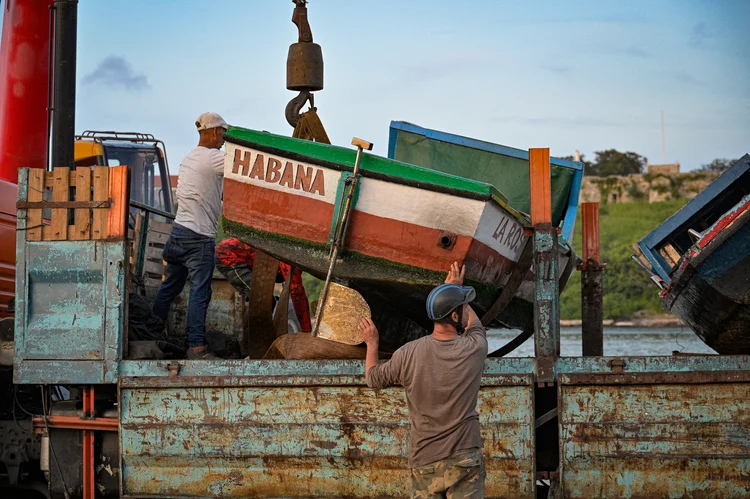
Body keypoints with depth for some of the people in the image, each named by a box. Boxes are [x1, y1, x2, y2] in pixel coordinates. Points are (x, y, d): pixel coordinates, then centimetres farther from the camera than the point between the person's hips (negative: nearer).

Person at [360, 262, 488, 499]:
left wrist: (371, 343, 28)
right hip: (465, 459, 0)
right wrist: (456, 286, 35)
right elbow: (474, 324, 20)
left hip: (425, 462, 1)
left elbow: (373, 378, 11)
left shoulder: (409, 354, -8)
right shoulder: (475, 349, -6)